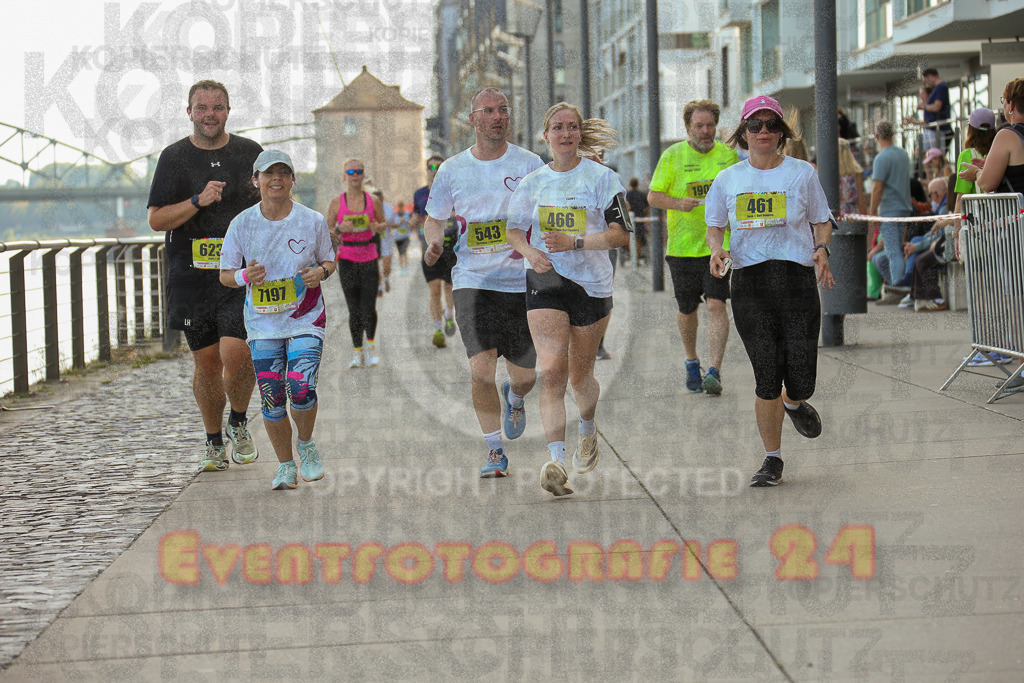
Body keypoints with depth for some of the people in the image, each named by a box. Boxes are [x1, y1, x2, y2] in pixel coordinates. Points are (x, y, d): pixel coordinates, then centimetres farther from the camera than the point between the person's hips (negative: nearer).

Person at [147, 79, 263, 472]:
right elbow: (156, 219, -1)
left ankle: (239, 423, 11)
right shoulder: (174, 158, 4)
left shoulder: (249, 153, 7)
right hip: (192, 275, 1)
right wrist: (198, 201, -14)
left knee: (236, 354, -16)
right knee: (205, 362, 6)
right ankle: (214, 443, 23)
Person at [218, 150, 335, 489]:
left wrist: (320, 272, -13)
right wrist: (244, 276, -19)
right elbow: (225, 274, 3)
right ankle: (286, 466, 19)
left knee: (301, 388, -18)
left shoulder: (312, 221, -3)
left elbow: (329, 260, 10)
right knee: (272, 398, 0)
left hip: (306, 319, -1)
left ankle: (306, 444, 12)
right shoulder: (243, 223, -2)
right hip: (262, 323, 1)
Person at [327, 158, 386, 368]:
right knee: (354, 309, -1)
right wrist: (339, 229, -16)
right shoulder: (336, 203, 0)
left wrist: (378, 227, -8)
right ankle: (357, 352, 9)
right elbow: (327, 232, 5)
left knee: (369, 308, -7)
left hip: (369, 258, 0)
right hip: (347, 259, 0)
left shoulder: (373, 201, 3)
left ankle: (370, 343, 17)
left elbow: (383, 224, 15)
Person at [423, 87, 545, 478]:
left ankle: (514, 398, 44)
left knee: (525, 375, 5)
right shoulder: (452, 170, 4)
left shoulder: (529, 165, 1)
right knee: (481, 370, -14)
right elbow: (435, 218, 15)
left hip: (522, 284, 0)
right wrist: (434, 242, -7)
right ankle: (495, 451, 3)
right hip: (473, 281, 0)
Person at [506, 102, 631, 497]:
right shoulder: (532, 182, 8)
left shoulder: (601, 178, -2)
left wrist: (574, 243, -19)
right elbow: (514, 230, 15)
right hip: (545, 282, 1)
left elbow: (620, 234, -7)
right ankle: (556, 460, -24)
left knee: (580, 375, 11)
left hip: (592, 283, -1)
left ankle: (588, 432, 43)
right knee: (551, 371, -15)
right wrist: (531, 253, -6)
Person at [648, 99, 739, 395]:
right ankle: (692, 363, 36)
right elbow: (653, 196, 2)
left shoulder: (728, 155, 4)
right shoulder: (672, 155, 0)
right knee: (687, 310, 13)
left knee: (716, 305, -16)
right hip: (683, 246, 1)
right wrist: (678, 203, -17)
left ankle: (714, 371, -17)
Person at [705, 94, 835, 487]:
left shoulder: (802, 173, 7)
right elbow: (715, 225, 19)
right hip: (750, 281, 0)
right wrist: (717, 249, -2)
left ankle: (795, 403, 35)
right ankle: (772, 459, 11)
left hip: (797, 277, 0)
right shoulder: (728, 179, 10)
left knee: (800, 379, -4)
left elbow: (822, 221, 14)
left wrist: (822, 250, -6)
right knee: (766, 378, -4)